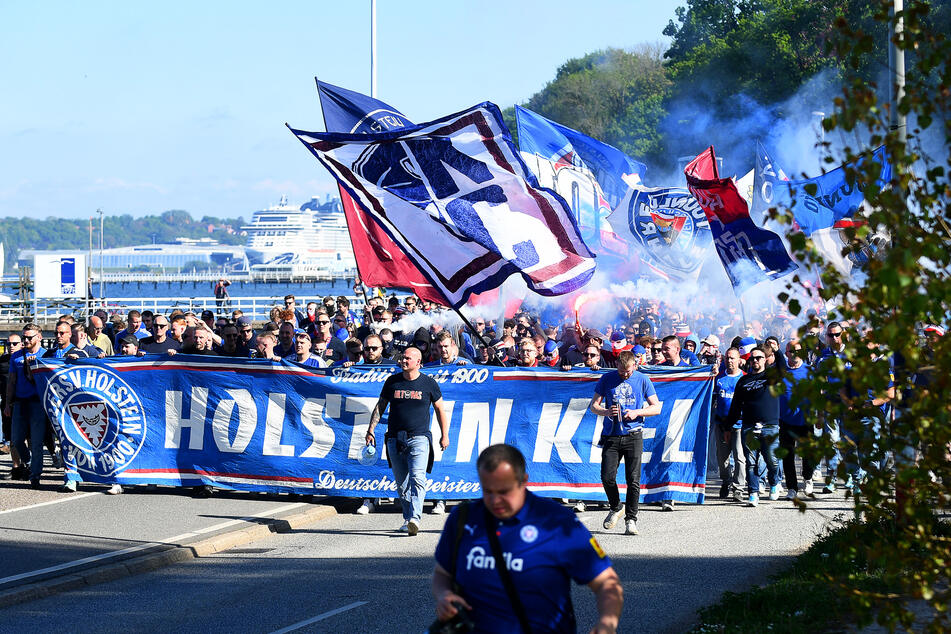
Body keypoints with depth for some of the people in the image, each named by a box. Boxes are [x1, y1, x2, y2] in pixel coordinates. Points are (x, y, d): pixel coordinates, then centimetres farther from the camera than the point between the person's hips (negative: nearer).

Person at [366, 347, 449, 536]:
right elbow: (380, 407, 15)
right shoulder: (392, 381, 8)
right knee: (401, 483, 6)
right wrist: (371, 430, 7)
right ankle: (407, 518, 18)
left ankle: (415, 518, -28)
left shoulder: (428, 383, 3)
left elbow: (440, 409, 12)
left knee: (417, 478, -19)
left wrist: (445, 435, 8)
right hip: (395, 439, 3)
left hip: (419, 438, -3)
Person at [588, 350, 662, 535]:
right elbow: (593, 406, 7)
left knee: (633, 480, -8)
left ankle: (631, 519, 3)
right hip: (611, 436, 1)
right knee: (607, 477, -7)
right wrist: (606, 412, -15)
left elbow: (656, 408, 6)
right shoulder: (607, 379, 5)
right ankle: (616, 508, 20)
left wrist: (637, 412, -11)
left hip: (633, 435, -1)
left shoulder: (643, 380, 4)